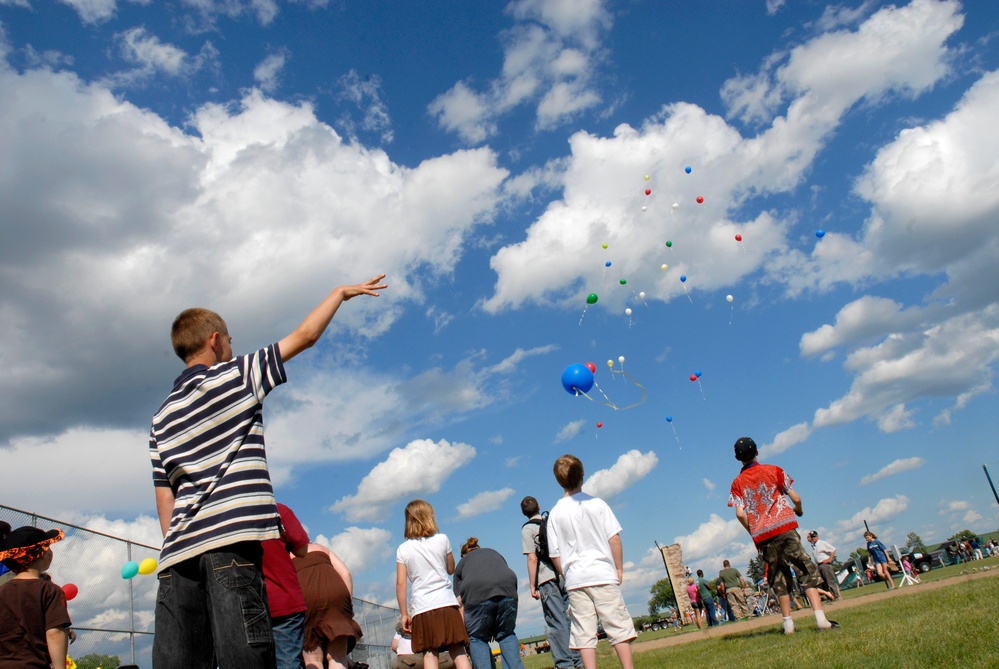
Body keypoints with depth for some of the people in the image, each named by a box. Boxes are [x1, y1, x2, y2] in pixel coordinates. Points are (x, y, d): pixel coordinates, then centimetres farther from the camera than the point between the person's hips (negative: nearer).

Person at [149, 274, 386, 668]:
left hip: (178, 551, 7)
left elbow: (164, 498, 18)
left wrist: (175, 549, 20)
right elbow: (305, 335, 6)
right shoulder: (235, 376, 3)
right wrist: (341, 293, 18)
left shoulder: (161, 417, 21)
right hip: (231, 538, -7)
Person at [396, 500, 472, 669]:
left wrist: (404, 614, 4)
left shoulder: (403, 549, 3)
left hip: (421, 607, 0)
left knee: (430, 654, -2)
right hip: (446, 603, 0)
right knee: (458, 652, 1)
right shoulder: (442, 539, 4)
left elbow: (401, 584, -1)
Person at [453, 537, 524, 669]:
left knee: (476, 638, 14)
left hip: (476, 594, -2)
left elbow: (460, 600, 19)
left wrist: (463, 629, 21)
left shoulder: (462, 563, 31)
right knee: (506, 634, 20)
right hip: (507, 589, 2)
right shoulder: (494, 553, 38)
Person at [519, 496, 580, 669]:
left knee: (557, 623, -2)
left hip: (548, 579, -5)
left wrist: (532, 585, -4)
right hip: (567, 576, 5)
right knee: (571, 619, 9)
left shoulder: (527, 529, -2)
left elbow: (532, 559, -8)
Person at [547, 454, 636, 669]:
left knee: (584, 633, 4)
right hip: (603, 574, -1)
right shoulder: (596, 504, -1)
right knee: (618, 626, 4)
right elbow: (614, 538, -3)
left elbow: (555, 554, 3)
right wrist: (619, 568, 6)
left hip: (575, 579, 1)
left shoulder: (555, 513, 2)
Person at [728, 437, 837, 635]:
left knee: (780, 580, 13)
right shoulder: (773, 470, 3)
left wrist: (753, 532, 11)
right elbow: (795, 498, 1)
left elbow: (740, 514, -4)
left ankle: (788, 623, 11)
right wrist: (798, 511, 22)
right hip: (784, 529, -2)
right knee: (807, 571, -1)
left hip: (762, 538, 2)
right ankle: (820, 618, -13)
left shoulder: (737, 483, 6)